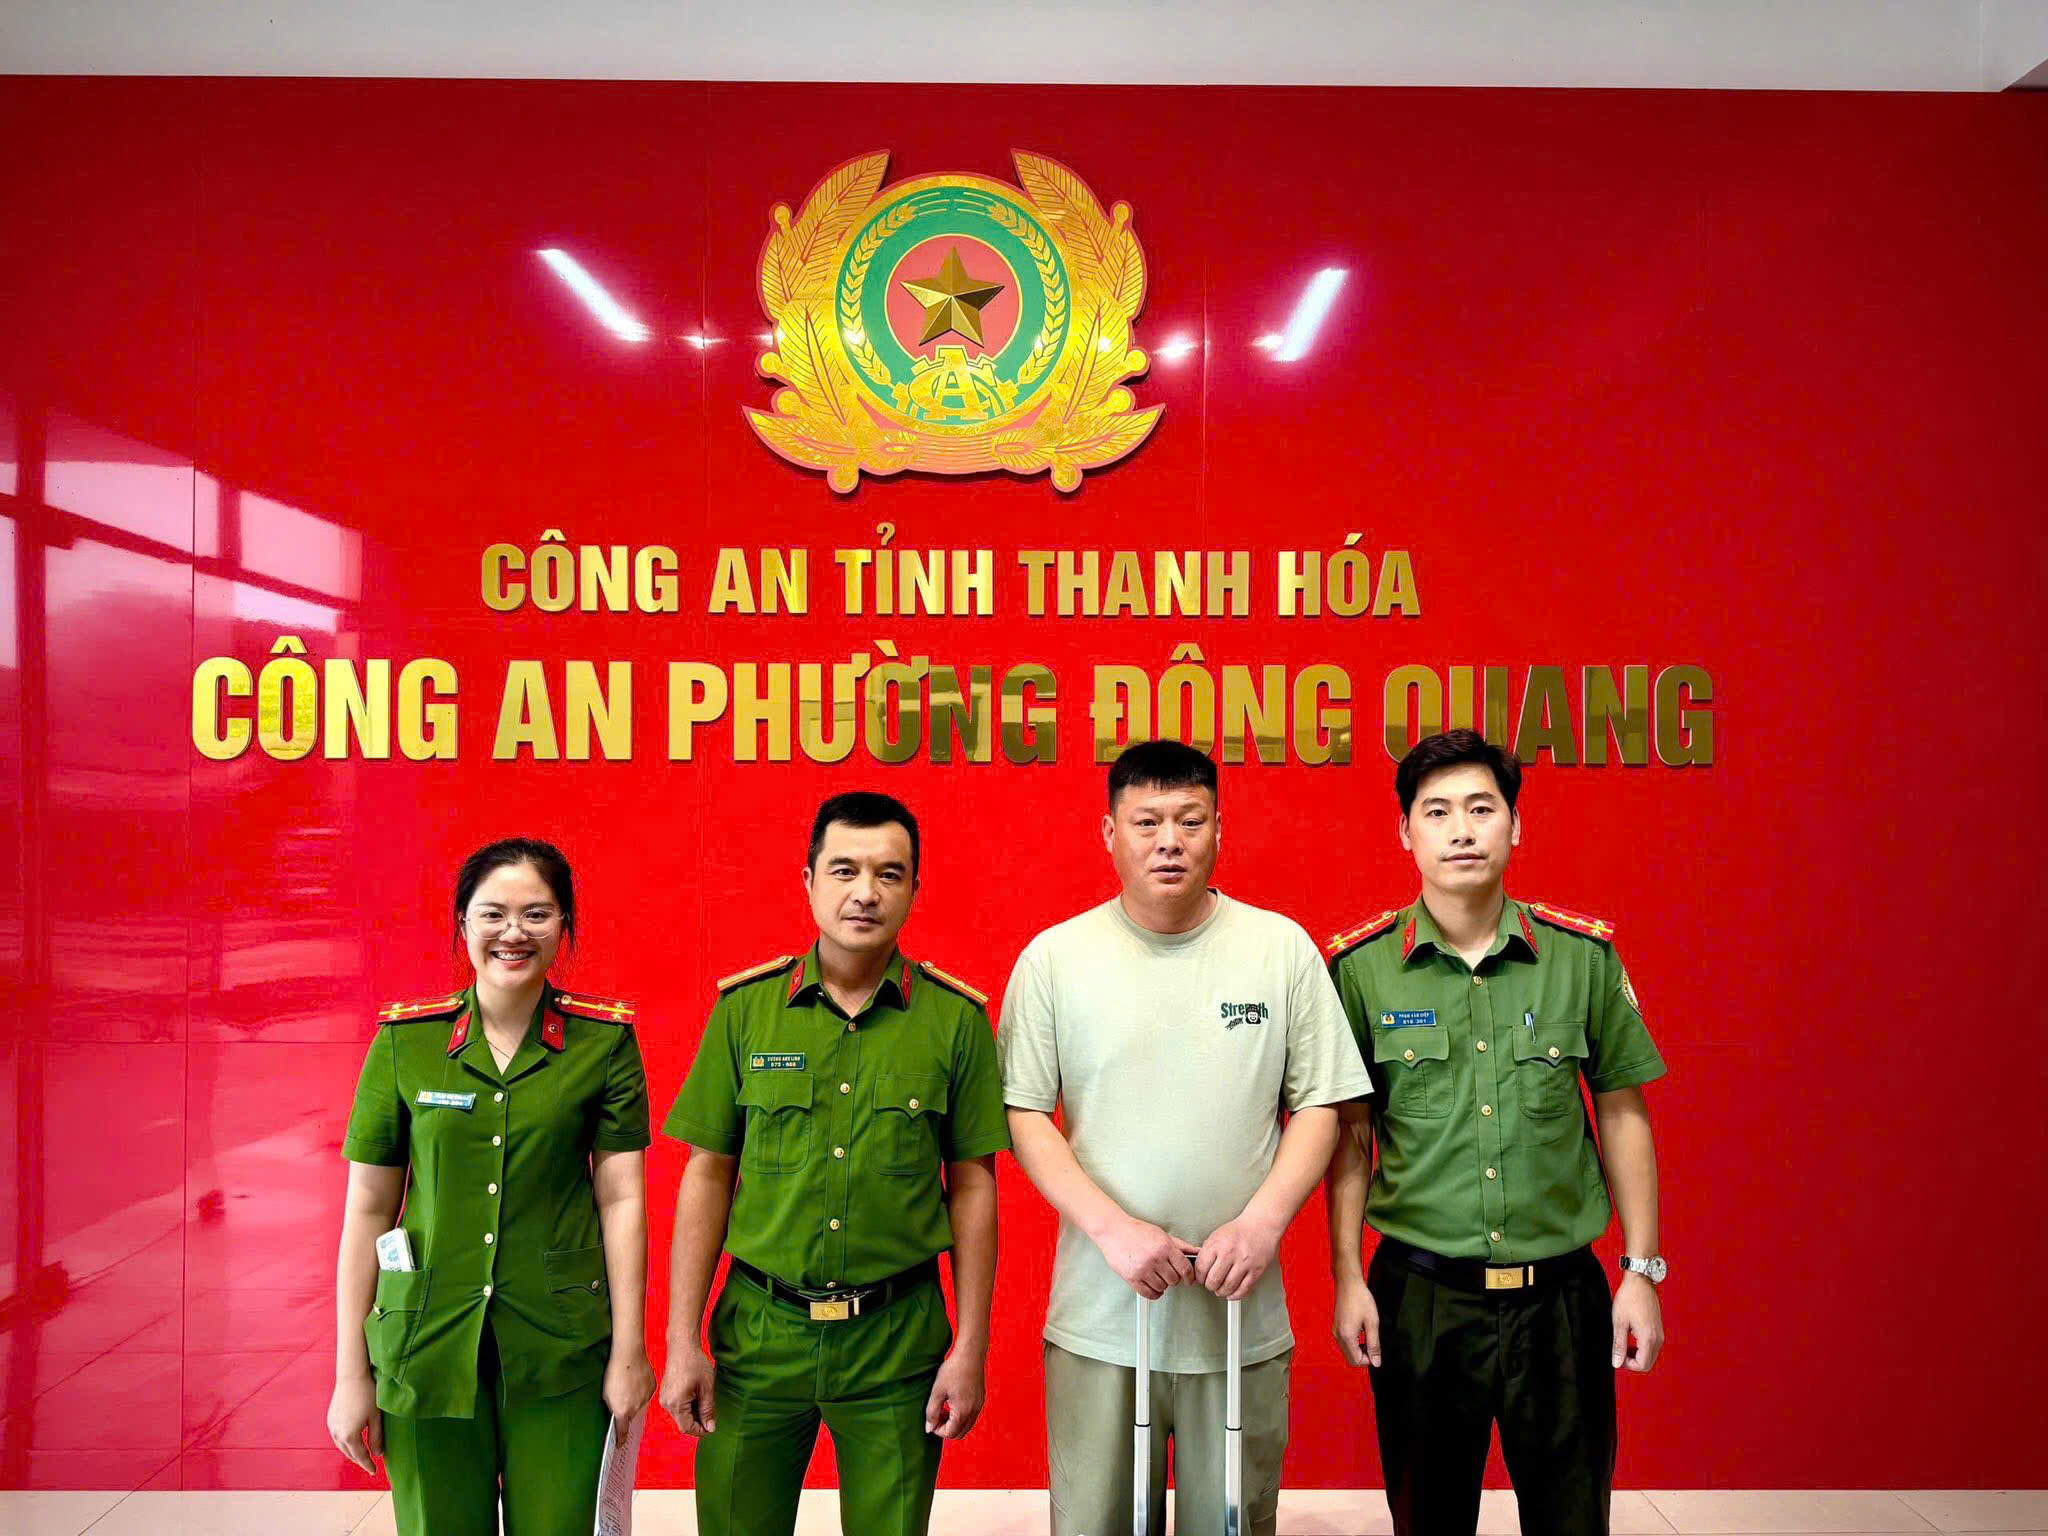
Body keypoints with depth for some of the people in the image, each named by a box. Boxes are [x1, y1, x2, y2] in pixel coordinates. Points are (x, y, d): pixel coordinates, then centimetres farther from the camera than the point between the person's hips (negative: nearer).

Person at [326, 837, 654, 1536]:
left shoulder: (606, 1038, -3)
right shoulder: (404, 1040, -1)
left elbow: (621, 1199, -2)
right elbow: (368, 1211, 2)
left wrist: (628, 1351, -4)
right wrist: (351, 1374, 3)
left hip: (560, 1350, -1)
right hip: (426, 1349, 1)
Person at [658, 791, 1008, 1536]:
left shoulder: (957, 1017, -3)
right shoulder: (745, 1007, -2)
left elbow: (972, 1187, 1)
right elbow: (707, 1178, 2)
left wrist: (970, 1349, -1)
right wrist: (682, 1341, 0)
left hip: (897, 1336, 0)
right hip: (759, 1332, 1)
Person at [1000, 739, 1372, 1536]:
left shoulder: (1281, 947, 1)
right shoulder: (1054, 957, -2)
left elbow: (1319, 1105, 2)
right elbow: (1024, 1114, -2)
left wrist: (1263, 1222, -12)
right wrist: (1113, 1228, -13)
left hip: (1243, 1318, 1)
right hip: (1098, 1317, 0)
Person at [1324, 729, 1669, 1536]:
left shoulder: (1584, 953, -2)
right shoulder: (1360, 964, -5)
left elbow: (1621, 1113, 5)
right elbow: (1350, 1134, 2)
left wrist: (1642, 1270, 4)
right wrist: (1347, 1278, -1)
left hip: (1561, 1293, 1)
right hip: (1418, 1294, 0)